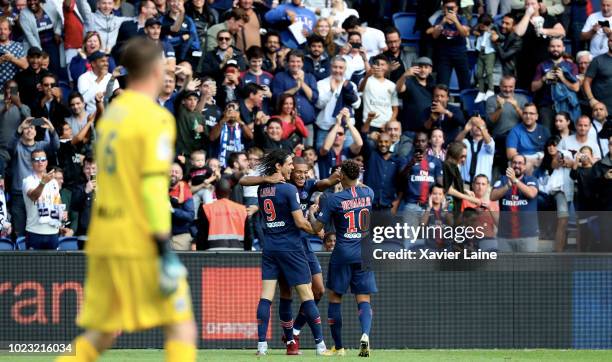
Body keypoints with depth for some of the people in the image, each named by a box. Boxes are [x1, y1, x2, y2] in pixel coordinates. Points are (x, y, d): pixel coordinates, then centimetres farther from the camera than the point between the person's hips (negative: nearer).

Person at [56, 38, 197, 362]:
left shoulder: (112, 113, 14)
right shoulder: (155, 118, -9)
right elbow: (154, 186, -16)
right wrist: (165, 249, -17)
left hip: (104, 237, 8)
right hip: (140, 239, -8)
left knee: (102, 331, 11)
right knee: (181, 325, -3)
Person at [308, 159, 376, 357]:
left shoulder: (334, 199, -11)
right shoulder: (368, 194, 2)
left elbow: (317, 228, -6)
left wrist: (312, 213, 13)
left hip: (342, 254, -3)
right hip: (364, 254, 3)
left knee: (334, 297, 11)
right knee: (364, 299, 3)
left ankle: (338, 347, 11)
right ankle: (365, 334, -26)